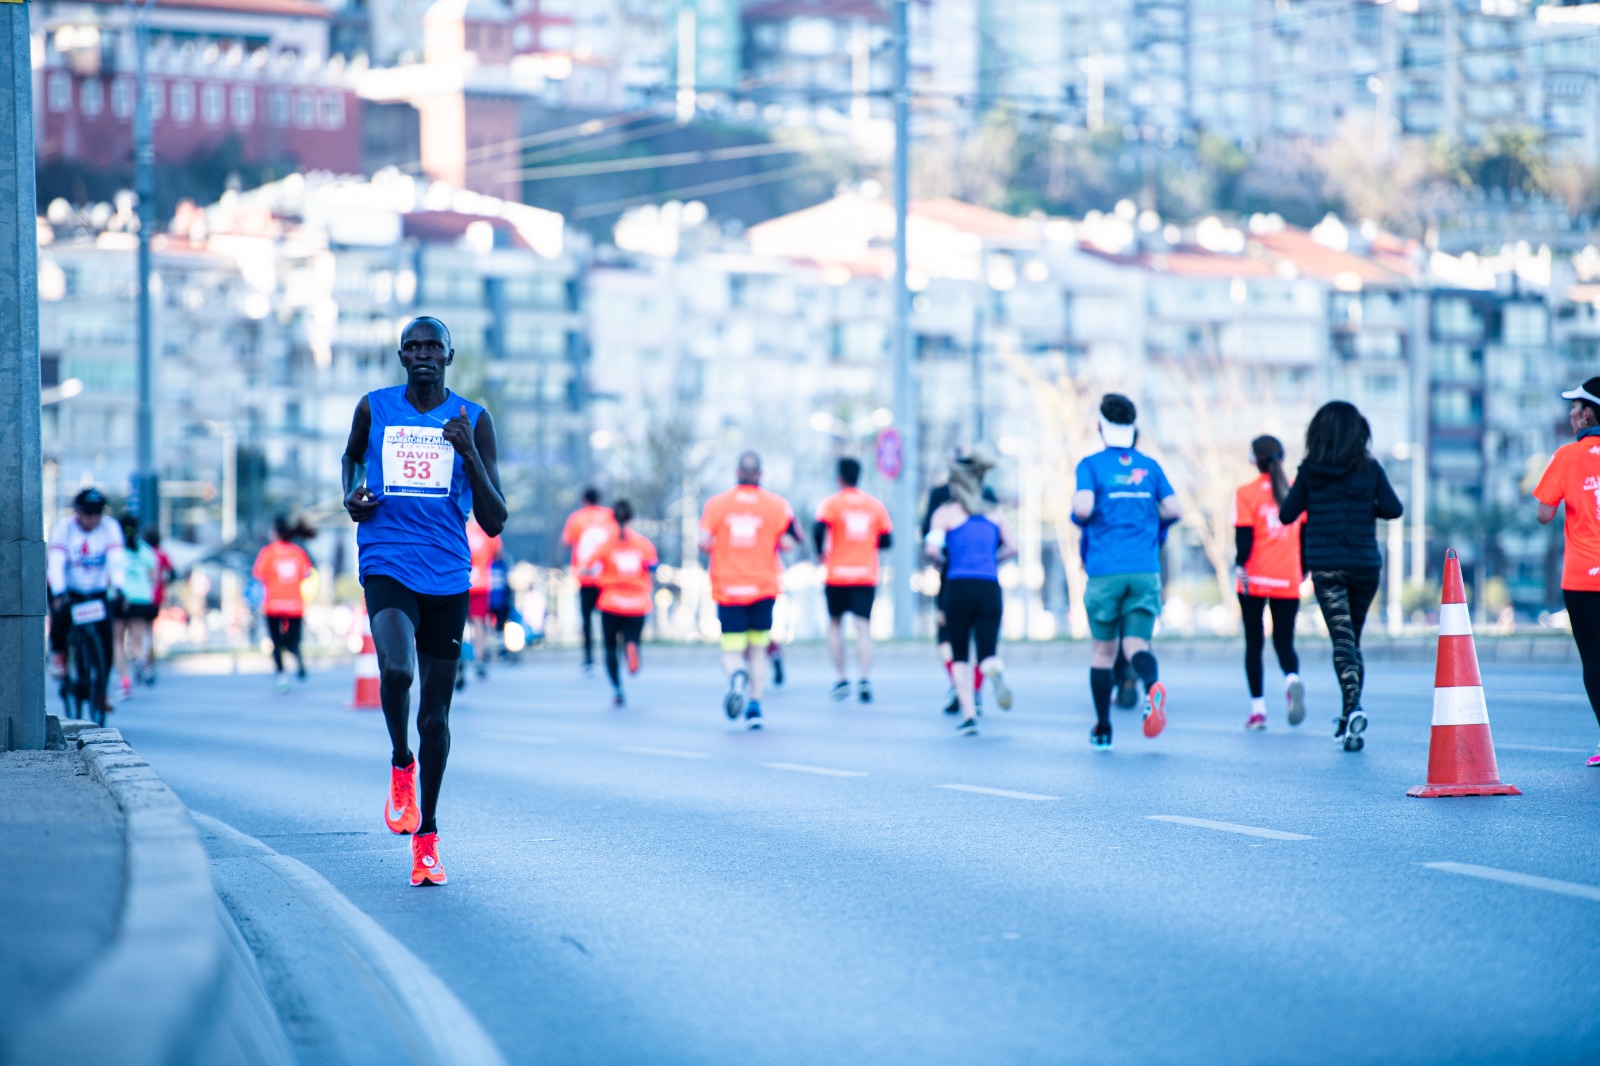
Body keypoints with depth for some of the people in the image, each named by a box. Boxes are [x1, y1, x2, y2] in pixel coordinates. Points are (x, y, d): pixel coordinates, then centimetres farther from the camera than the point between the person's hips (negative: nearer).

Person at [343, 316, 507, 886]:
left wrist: (469, 453, -14)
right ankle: (400, 764, 0)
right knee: (397, 669, -29)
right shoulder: (374, 409, 6)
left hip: (449, 577, 1)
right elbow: (351, 455, 28)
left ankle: (427, 834, 20)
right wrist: (351, 494, 6)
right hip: (386, 566, -1)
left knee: (435, 713, 5)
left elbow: (495, 523, 0)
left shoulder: (474, 421, 3)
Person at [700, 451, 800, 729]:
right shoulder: (777, 504, -2)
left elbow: (704, 542, -9)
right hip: (763, 588, 0)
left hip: (727, 589, 0)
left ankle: (736, 675, -31)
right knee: (757, 650, 14)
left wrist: (722, 551, 11)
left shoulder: (716, 503, -1)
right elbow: (788, 544, -8)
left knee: (732, 651, 3)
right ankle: (754, 706, 7)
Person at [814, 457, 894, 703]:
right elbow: (885, 540, 9)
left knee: (835, 623, 16)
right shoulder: (875, 505, 6)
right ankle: (865, 678, -22)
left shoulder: (832, 503, -3)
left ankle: (842, 679, 10)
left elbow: (819, 529, -18)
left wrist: (821, 552, -1)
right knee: (864, 628, -3)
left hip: (837, 574, -1)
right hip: (867, 576, 1)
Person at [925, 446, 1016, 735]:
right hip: (990, 588, 2)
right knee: (987, 653, 0)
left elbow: (932, 549, -9)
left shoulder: (946, 512, 4)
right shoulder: (994, 512, 13)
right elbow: (1011, 547, 6)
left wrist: (940, 560, 12)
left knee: (960, 656, 11)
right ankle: (996, 672, -37)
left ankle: (969, 714, 0)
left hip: (959, 585, -2)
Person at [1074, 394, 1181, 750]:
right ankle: (1153, 685, -37)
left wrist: (1077, 515, 8)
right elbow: (1174, 510, 5)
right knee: (1137, 644, -2)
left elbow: (1083, 509, -15)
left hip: (1105, 571, -2)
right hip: (1146, 571, 2)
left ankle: (1102, 730, 16)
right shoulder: (1150, 466, 10)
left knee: (1103, 649, 11)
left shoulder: (1091, 464, -1)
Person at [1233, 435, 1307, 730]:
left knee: (1254, 642, 8)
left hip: (1254, 580, -2)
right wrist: (1303, 569, 20)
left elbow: (1244, 536, -11)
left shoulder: (1246, 492, -3)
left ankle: (1258, 709, 5)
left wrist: (1240, 565, -11)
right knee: (1284, 641, 8)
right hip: (1287, 582, 2)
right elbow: (1306, 532, 11)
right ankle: (1292, 680, -24)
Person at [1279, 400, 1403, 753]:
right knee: (1354, 638, 15)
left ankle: (1353, 705, -31)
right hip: (1365, 564, 1)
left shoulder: (1310, 471, -2)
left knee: (1342, 639, -9)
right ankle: (1348, 717, 15)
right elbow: (1393, 509, -4)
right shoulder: (1370, 468, -2)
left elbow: (1286, 515, 4)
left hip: (1325, 565, -1)